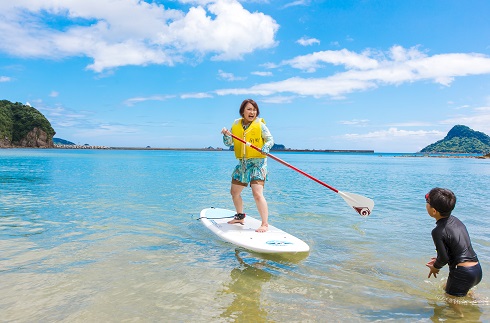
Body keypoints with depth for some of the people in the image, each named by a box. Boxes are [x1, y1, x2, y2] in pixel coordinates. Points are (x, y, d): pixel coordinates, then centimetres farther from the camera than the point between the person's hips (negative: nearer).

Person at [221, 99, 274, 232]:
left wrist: (265, 147, -23)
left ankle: (265, 224, -8)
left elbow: (270, 139, -3)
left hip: (257, 162, -6)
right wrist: (226, 135, -10)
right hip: (242, 163, 6)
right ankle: (240, 217, 37)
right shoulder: (236, 125, 8)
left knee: (257, 194, -18)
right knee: (234, 192, 16)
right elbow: (229, 143, 11)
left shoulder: (260, 125, -4)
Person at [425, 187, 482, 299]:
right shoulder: (455, 220, 5)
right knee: (447, 288, 29)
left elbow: (444, 258, -15)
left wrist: (435, 267, 7)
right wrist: (438, 260, 18)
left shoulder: (438, 231, -20)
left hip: (462, 273, -9)